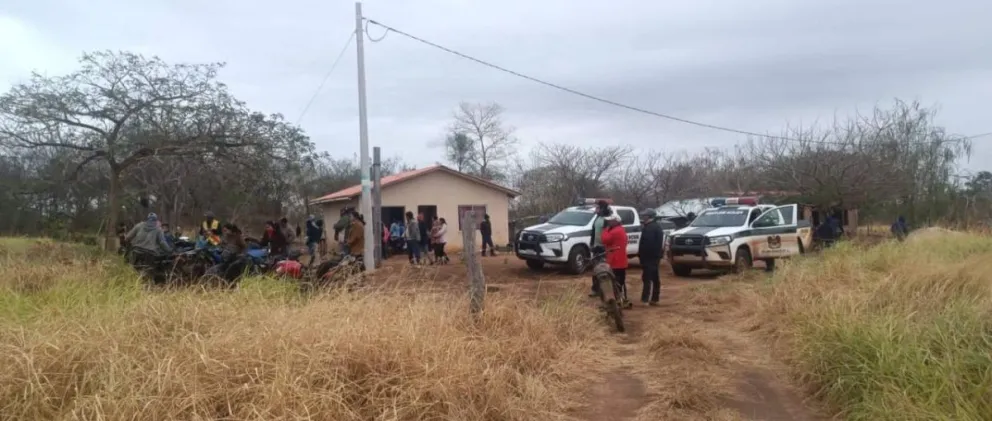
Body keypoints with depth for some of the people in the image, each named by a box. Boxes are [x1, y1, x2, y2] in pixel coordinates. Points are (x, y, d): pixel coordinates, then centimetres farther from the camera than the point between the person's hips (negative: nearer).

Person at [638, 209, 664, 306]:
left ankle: (645, 299, -14)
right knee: (655, 278, 11)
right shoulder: (658, 227, 17)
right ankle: (655, 299, 15)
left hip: (649, 257, -10)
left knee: (647, 278, -11)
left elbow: (646, 244, -22)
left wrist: (641, 255, -17)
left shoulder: (649, 228, -16)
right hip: (656, 256, 10)